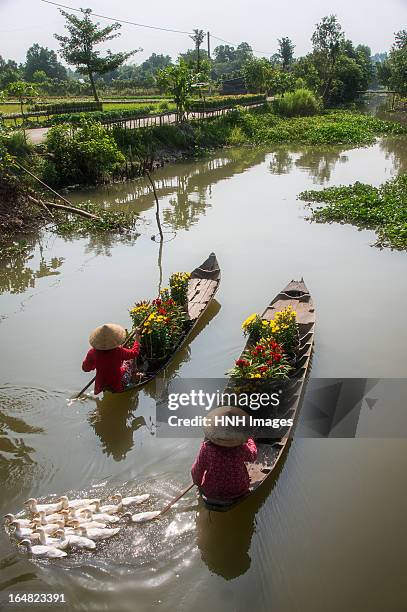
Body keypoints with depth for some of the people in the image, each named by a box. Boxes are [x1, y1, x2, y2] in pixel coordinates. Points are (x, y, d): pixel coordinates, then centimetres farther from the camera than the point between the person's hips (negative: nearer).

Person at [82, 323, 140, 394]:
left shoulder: (93, 353, -22)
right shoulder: (118, 351, -28)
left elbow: (85, 368, -6)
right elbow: (134, 352, -9)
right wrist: (137, 339, 5)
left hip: (100, 386, 3)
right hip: (117, 386, -3)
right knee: (129, 362, 19)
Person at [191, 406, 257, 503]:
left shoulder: (207, 446, -26)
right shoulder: (241, 448, -24)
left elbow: (197, 470, -14)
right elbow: (253, 455, 0)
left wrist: (197, 483, 9)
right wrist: (250, 441, 20)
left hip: (211, 492, 0)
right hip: (238, 492, 0)